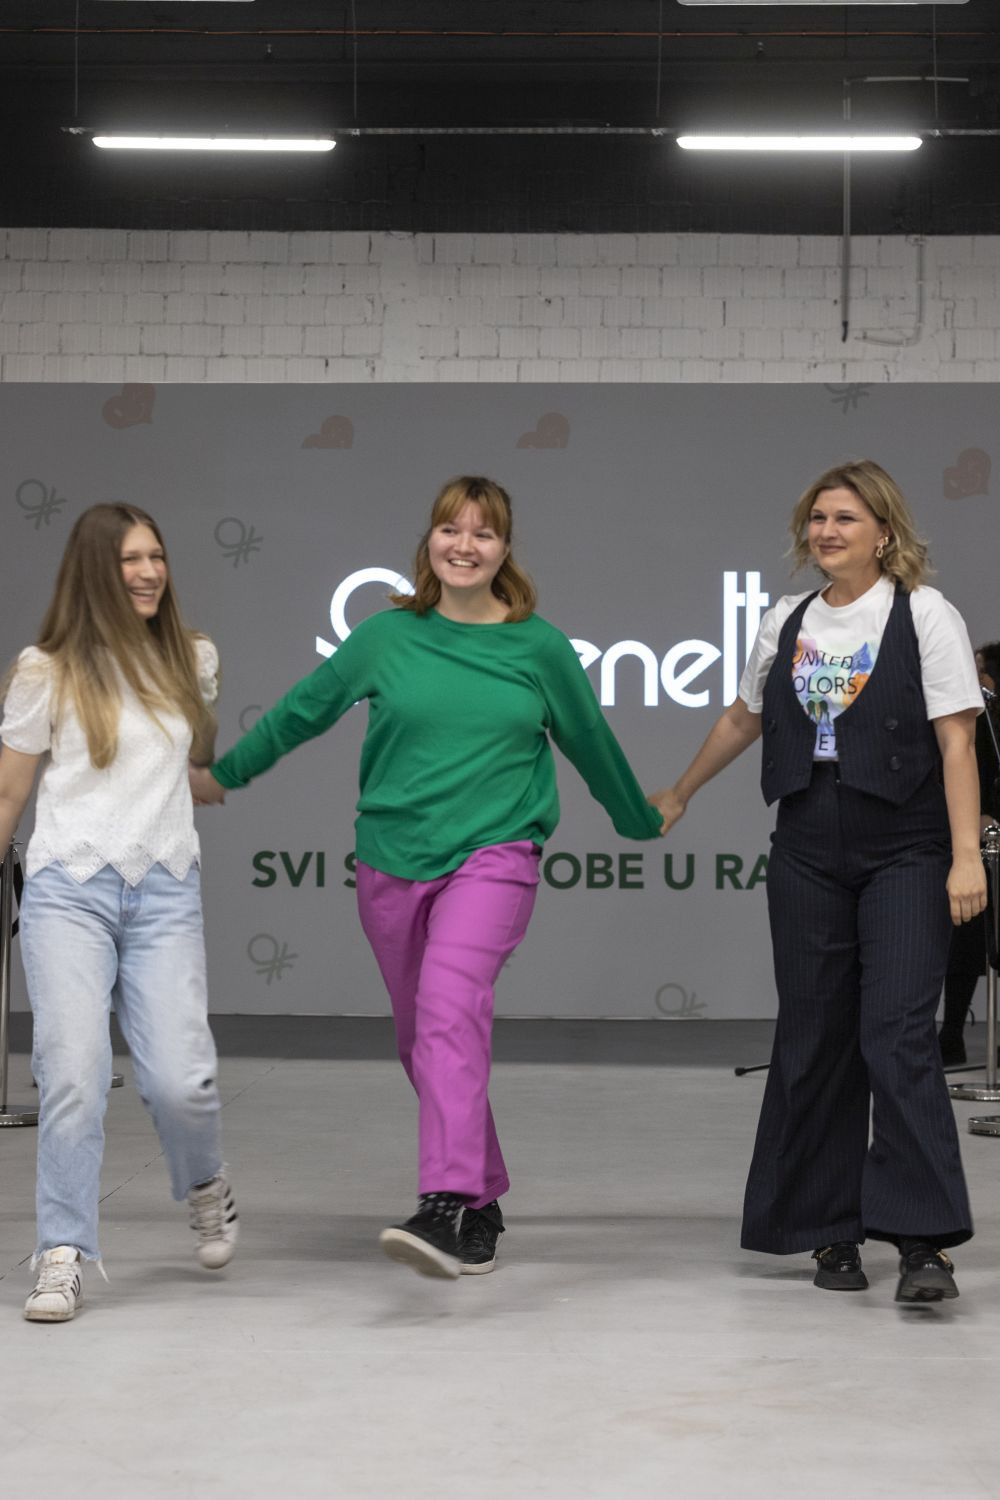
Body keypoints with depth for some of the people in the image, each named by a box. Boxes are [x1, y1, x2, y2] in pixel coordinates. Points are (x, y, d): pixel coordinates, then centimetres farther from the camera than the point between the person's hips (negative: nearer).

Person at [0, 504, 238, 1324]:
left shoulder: (191, 658, 11)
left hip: (165, 894, 2)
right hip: (68, 892, -2)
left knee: (178, 1078, -9)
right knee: (73, 1074, -11)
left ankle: (207, 1187, 23)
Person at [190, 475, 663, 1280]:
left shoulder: (539, 647, 1)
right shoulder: (388, 636, 4)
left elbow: (590, 740, 16)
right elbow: (303, 710, 17)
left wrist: (642, 821, 28)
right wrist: (224, 773, 27)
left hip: (492, 857, -3)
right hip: (393, 859, 4)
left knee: (451, 1011, -24)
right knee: (418, 1037, 10)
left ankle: (445, 1208, -34)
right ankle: (484, 1203, 27)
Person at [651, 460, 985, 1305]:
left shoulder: (924, 616, -4)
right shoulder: (787, 623, 10)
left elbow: (956, 741, -8)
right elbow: (744, 719, 25)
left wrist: (967, 855, -16)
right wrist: (677, 796, 35)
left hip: (903, 855, -5)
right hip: (807, 855, 5)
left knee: (898, 1037, -14)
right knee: (812, 1041, 5)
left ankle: (924, 1241, -15)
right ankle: (833, 1232, 15)